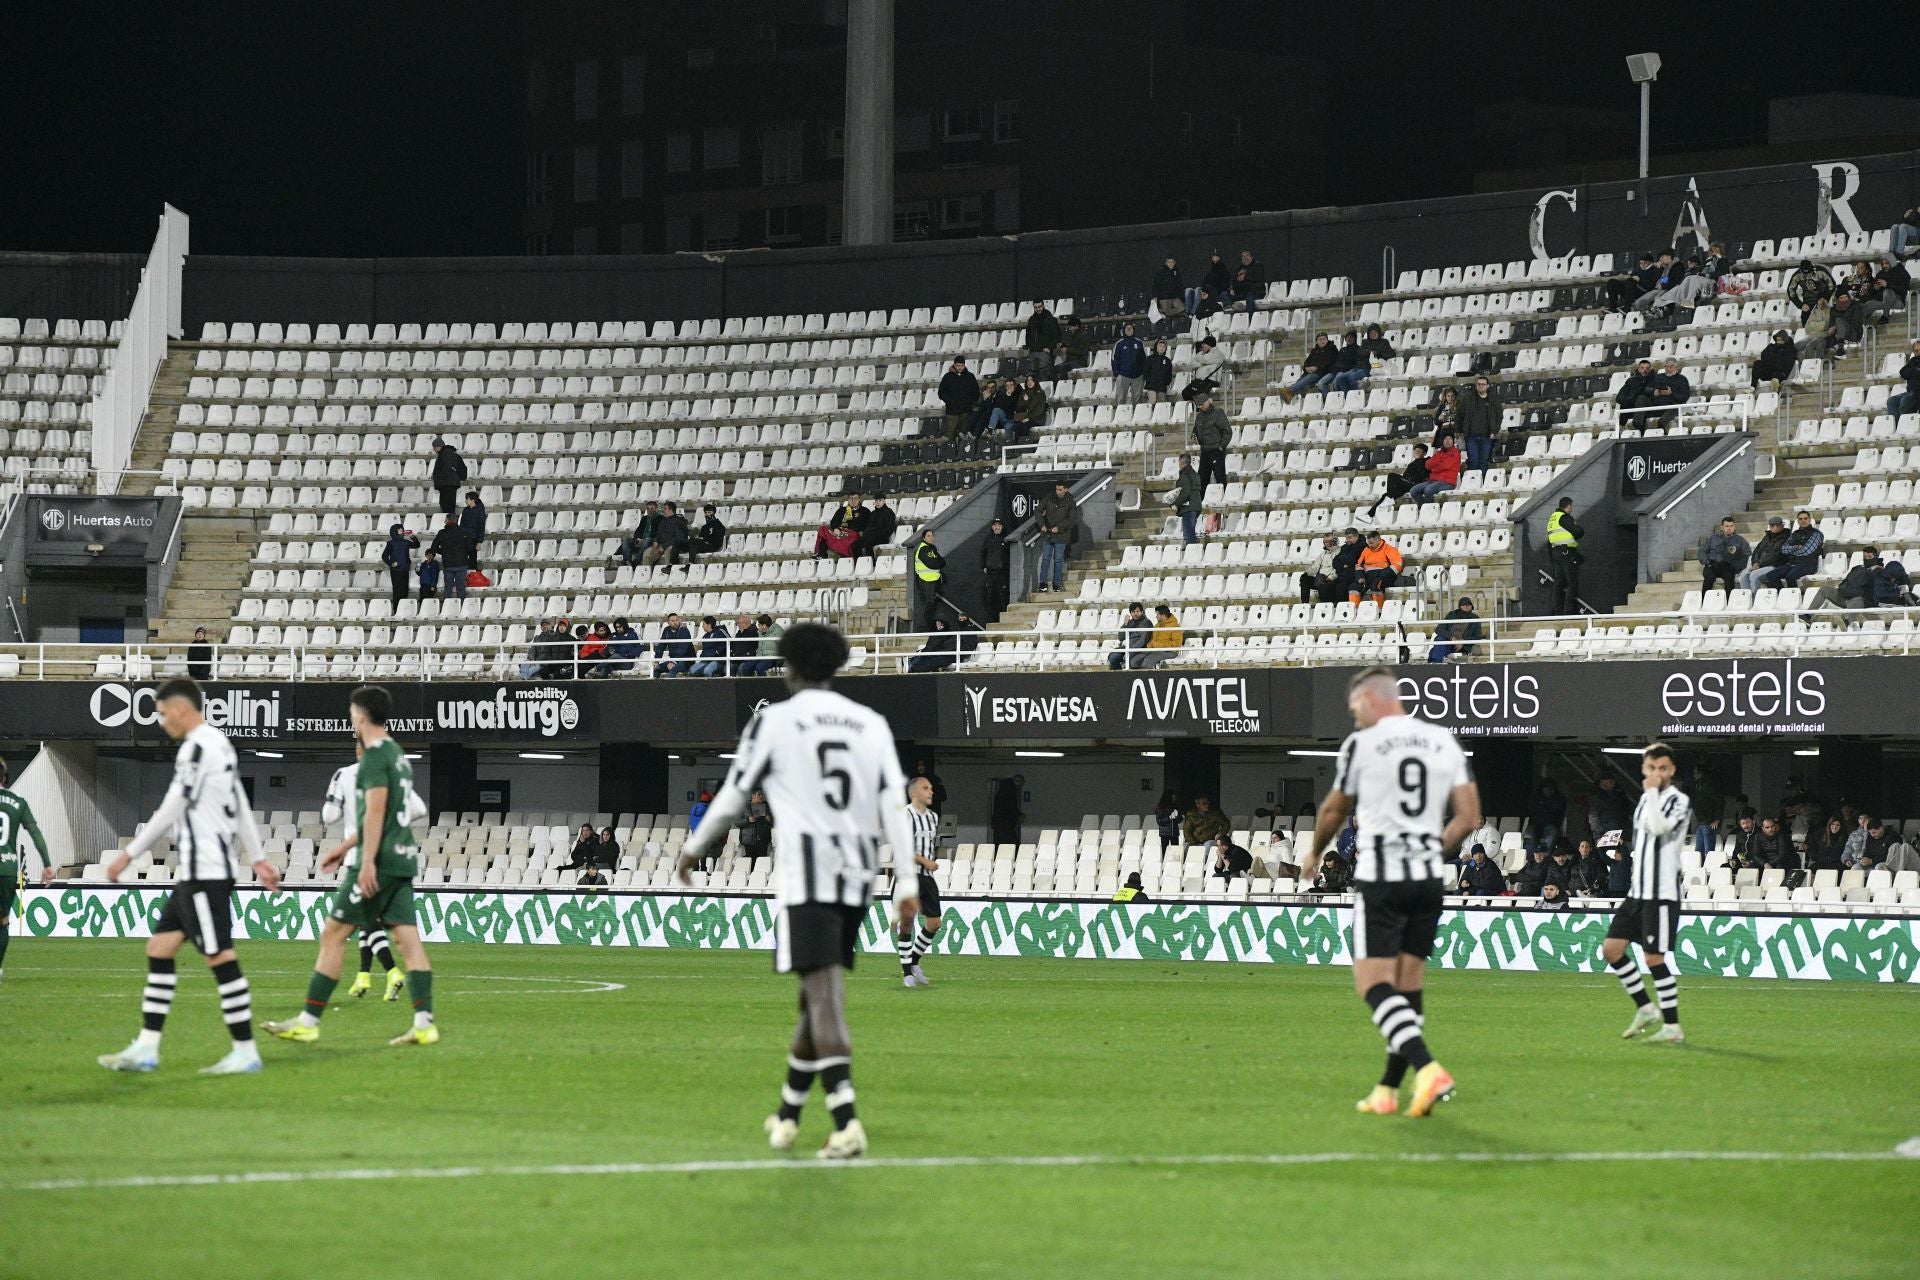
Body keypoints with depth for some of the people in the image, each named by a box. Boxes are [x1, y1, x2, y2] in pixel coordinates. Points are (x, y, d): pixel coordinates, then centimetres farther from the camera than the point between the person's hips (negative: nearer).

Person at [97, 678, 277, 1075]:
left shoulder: (197, 747, -14)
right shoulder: (219, 744, 17)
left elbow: (170, 811, -14)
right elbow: (242, 807, 20)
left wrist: (129, 855, -8)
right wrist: (258, 859, 22)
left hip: (204, 870, -11)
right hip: (196, 871, 11)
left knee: (220, 956, -9)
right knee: (159, 948, 10)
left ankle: (245, 1053, -7)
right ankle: (146, 1049, 9)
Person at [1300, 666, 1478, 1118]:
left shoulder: (1361, 743, -3)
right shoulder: (1443, 742, 10)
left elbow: (1334, 812, 10)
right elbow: (1469, 816, 7)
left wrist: (1315, 854, 29)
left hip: (1379, 877, -6)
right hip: (1429, 877, 6)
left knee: (1374, 983, -8)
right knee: (1408, 984, 12)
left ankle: (1427, 1068, -27)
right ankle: (1388, 1089, 16)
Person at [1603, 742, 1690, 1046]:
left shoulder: (1678, 800, -8)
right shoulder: (1645, 800, 16)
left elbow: (1659, 827, -27)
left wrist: (1652, 791, -17)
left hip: (1662, 894, -8)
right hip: (1639, 892, 8)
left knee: (1654, 958, -9)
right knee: (1611, 948, 5)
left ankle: (1673, 1027, -1)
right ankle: (1646, 1010, 15)